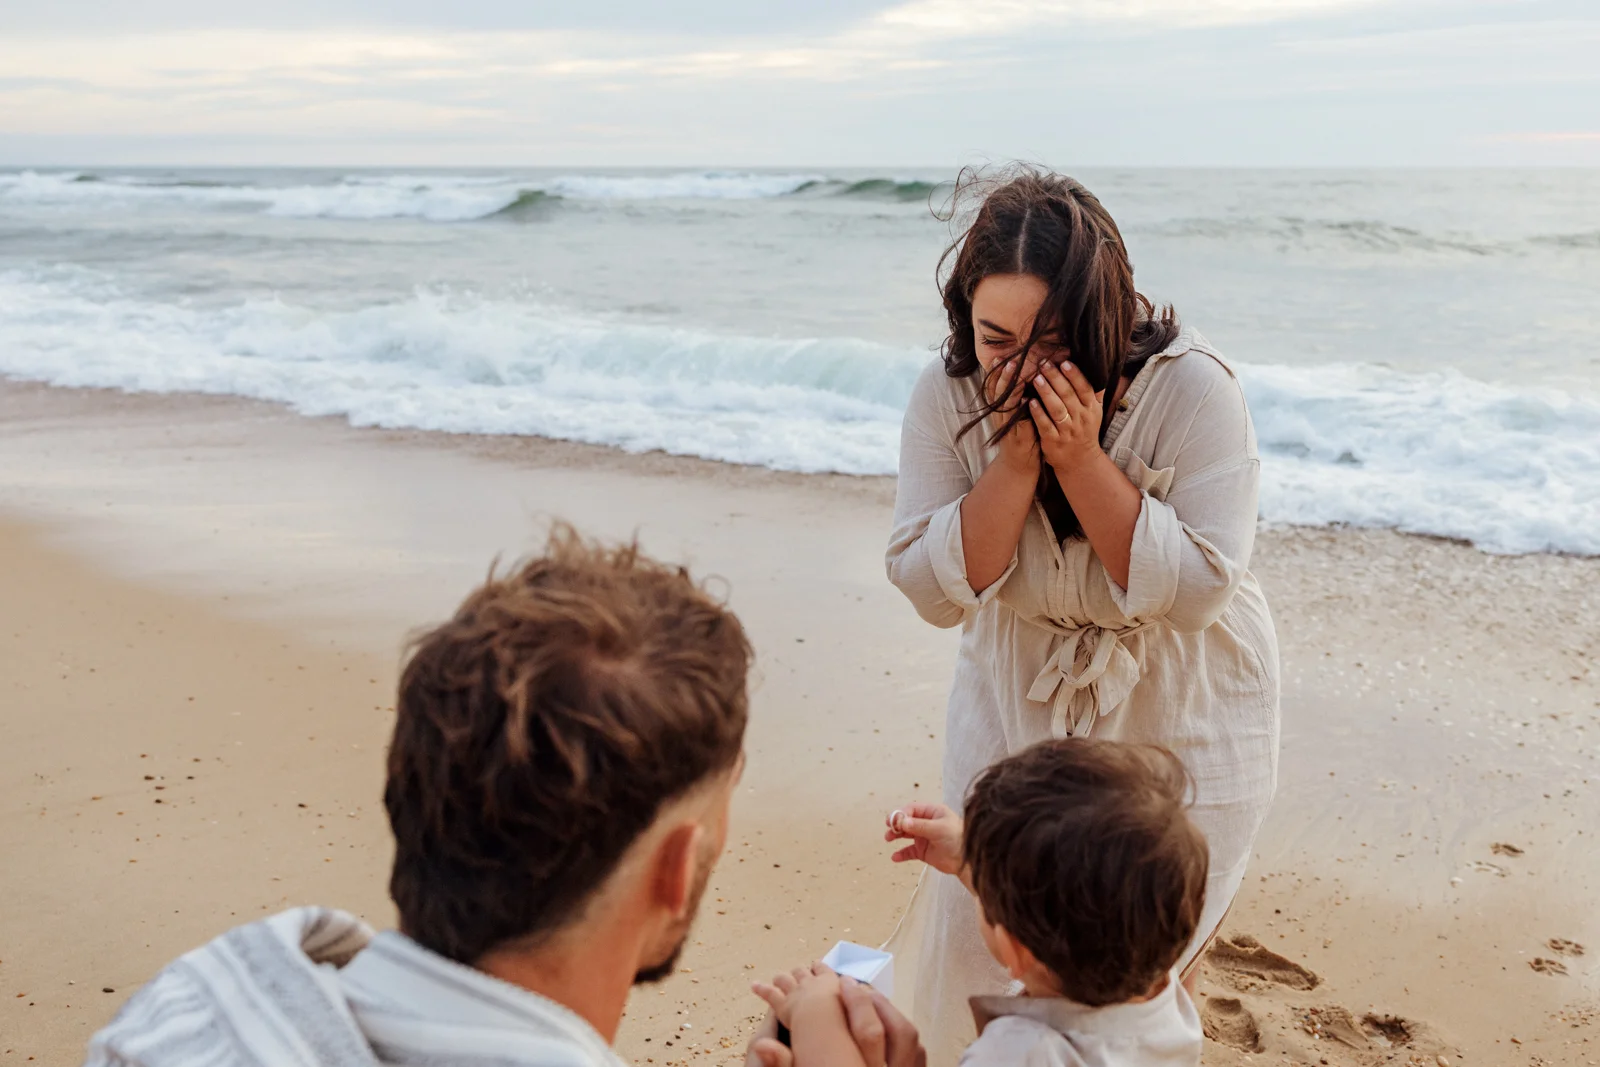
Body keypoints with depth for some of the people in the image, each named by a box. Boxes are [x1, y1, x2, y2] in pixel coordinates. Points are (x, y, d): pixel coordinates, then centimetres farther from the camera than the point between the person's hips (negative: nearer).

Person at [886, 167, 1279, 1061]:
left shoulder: (1192, 388, -24)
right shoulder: (947, 398, -15)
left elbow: (1196, 590, -27)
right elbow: (934, 590, -18)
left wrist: (1079, 457, -33)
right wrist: (1015, 458, -29)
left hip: (1180, 726, -2)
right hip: (1015, 709, 3)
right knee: (976, 948, 12)